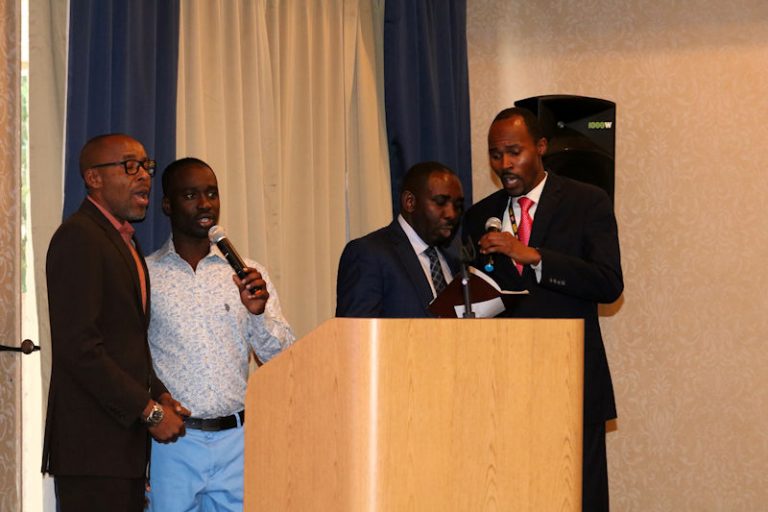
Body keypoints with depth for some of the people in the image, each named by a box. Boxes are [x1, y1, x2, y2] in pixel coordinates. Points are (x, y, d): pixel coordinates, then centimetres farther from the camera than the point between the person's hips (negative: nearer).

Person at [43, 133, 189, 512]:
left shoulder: (123, 241, 19)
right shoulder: (78, 238, -11)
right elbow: (79, 348, -19)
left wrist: (159, 394, 5)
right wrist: (150, 409, -15)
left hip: (125, 438, 9)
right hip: (93, 443, -9)